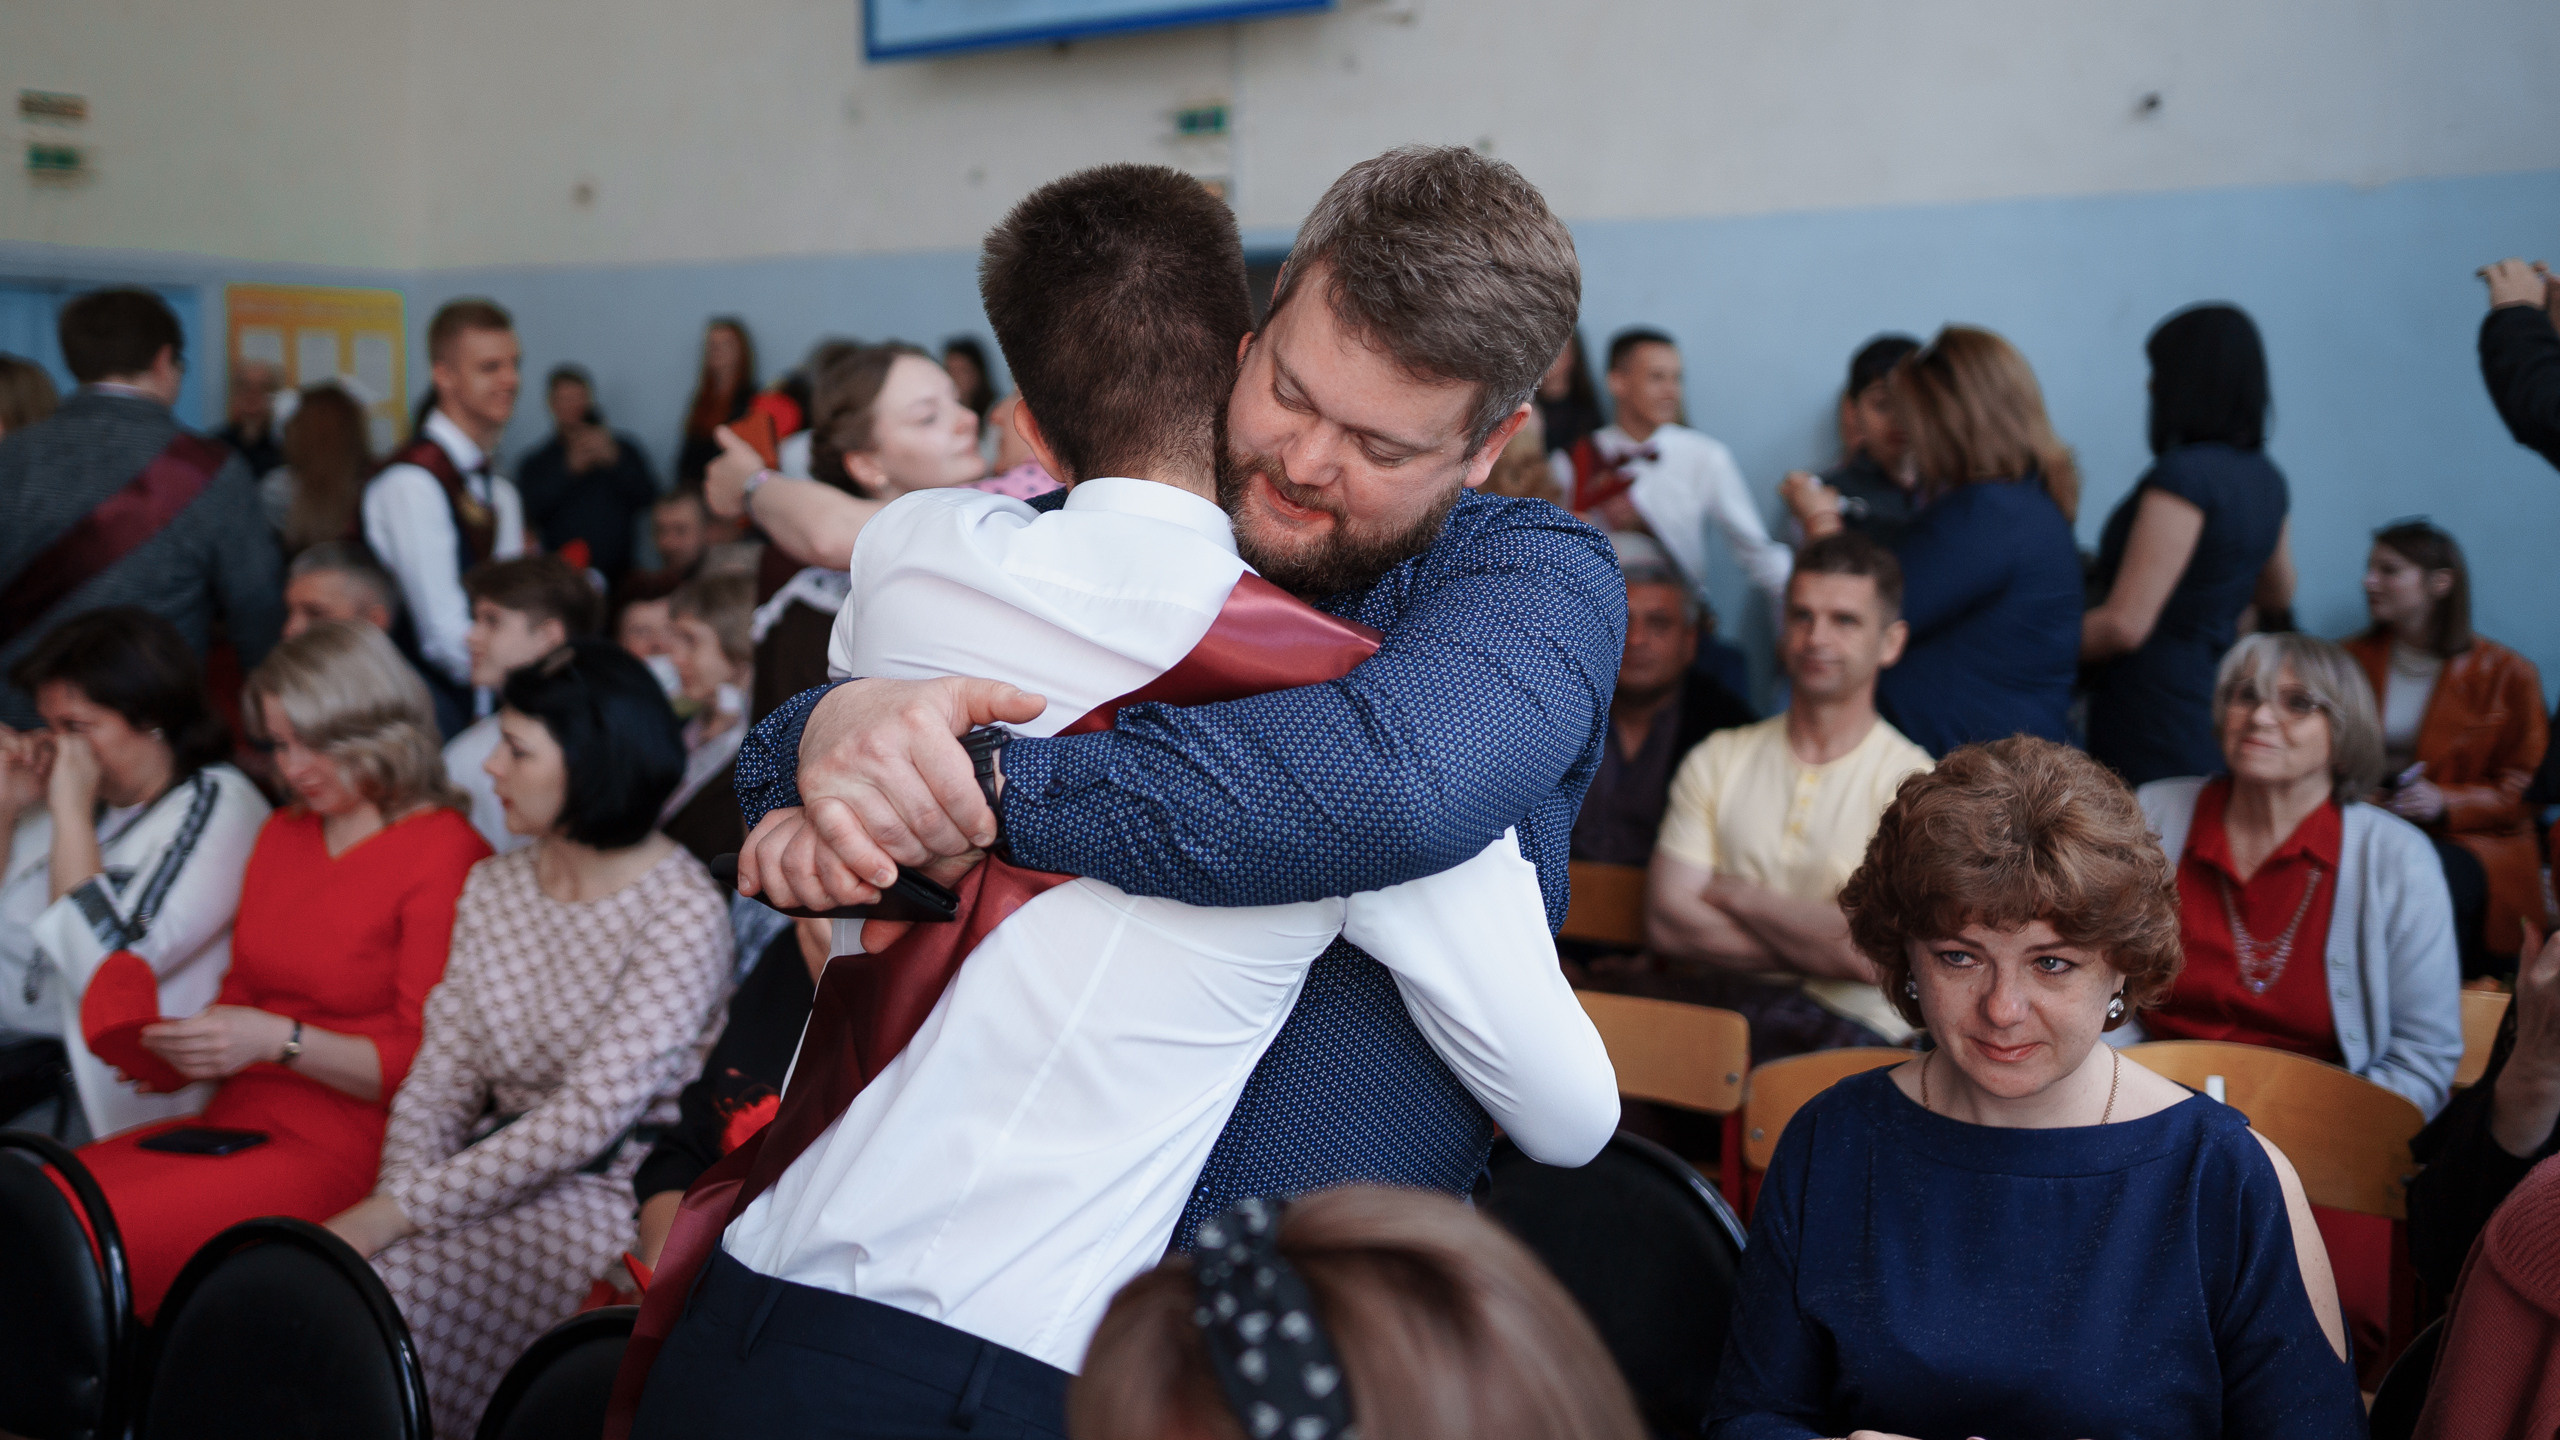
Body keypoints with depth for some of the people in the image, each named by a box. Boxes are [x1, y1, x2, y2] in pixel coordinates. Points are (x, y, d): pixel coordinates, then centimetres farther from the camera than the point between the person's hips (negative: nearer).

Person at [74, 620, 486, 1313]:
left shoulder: (444, 853, -7)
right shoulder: (282, 834, 19)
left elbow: (430, 1062, -11)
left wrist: (279, 1041, -20)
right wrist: (180, 1050, 5)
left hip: (342, 1145, -7)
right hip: (236, 1116, 7)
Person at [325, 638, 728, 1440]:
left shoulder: (682, 914, -13)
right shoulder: (493, 887, 11)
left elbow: (588, 1118, -18)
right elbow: (440, 1077, 8)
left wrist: (399, 1211, -19)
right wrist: (392, 1198, -11)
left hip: (608, 1195, -6)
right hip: (499, 1172, 6)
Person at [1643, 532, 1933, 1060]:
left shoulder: (1911, 781, 1)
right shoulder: (1718, 759, 14)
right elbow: (1666, 923, 2)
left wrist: (1731, 892, -1)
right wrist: (1816, 945, -6)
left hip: (1850, 1037, -3)